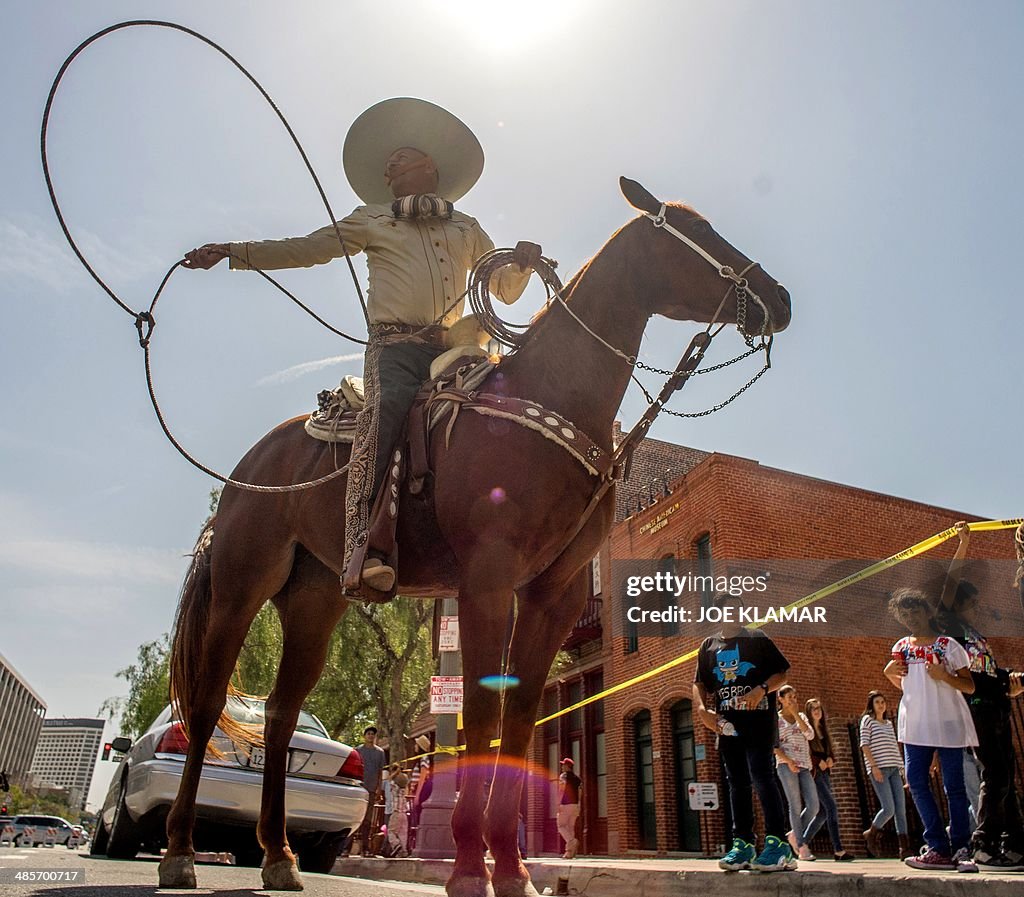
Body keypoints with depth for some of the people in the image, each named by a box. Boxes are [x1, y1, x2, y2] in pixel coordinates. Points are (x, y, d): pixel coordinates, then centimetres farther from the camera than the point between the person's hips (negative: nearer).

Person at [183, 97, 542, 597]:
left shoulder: (466, 228, 30)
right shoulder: (372, 219, 26)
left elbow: (506, 289, 30)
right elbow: (306, 249, 23)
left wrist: (524, 262, 7)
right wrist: (231, 252, 16)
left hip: (453, 346, 3)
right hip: (396, 342, -3)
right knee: (388, 405, -34)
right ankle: (365, 551, -45)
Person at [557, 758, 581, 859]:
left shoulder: (564, 776, -5)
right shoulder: (577, 778, 15)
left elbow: (561, 791, -14)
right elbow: (580, 793, 13)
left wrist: (558, 804, -15)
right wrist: (578, 808, 16)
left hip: (566, 805, -7)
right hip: (575, 805, 7)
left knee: (561, 826, 0)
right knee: (571, 827, 9)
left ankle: (573, 841, -24)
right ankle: (569, 852, 6)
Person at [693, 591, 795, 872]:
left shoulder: (757, 639, 6)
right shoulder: (709, 645, 15)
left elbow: (782, 673, 2)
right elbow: (699, 683, 14)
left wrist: (761, 689, -16)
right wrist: (702, 709, -4)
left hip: (758, 719, -4)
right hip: (727, 723, 4)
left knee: (760, 776, -15)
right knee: (737, 782, 7)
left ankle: (777, 842, -12)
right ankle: (743, 843, 11)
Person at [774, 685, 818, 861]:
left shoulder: (801, 716, 19)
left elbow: (810, 735, 1)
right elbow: (773, 745, -3)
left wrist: (796, 714, -1)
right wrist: (788, 761, -16)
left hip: (804, 767, 4)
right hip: (786, 766, -4)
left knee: (813, 806, -5)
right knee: (796, 806, -8)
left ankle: (795, 834, 17)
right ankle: (802, 847, 0)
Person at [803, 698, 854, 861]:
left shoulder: (823, 730, 19)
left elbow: (830, 750, 21)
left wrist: (831, 759, 0)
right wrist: (818, 762, -15)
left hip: (825, 772, 8)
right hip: (812, 771, -8)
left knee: (823, 811, 5)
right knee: (831, 807, -16)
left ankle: (802, 843, 16)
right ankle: (838, 850, -17)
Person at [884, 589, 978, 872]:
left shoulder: (948, 645, -2)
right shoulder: (901, 648, 10)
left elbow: (969, 687, -2)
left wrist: (944, 676, -19)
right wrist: (889, 674, 2)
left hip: (948, 724, -4)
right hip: (915, 726, 4)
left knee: (954, 786, -1)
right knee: (916, 781, -2)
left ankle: (961, 850, 7)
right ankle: (939, 849, 4)